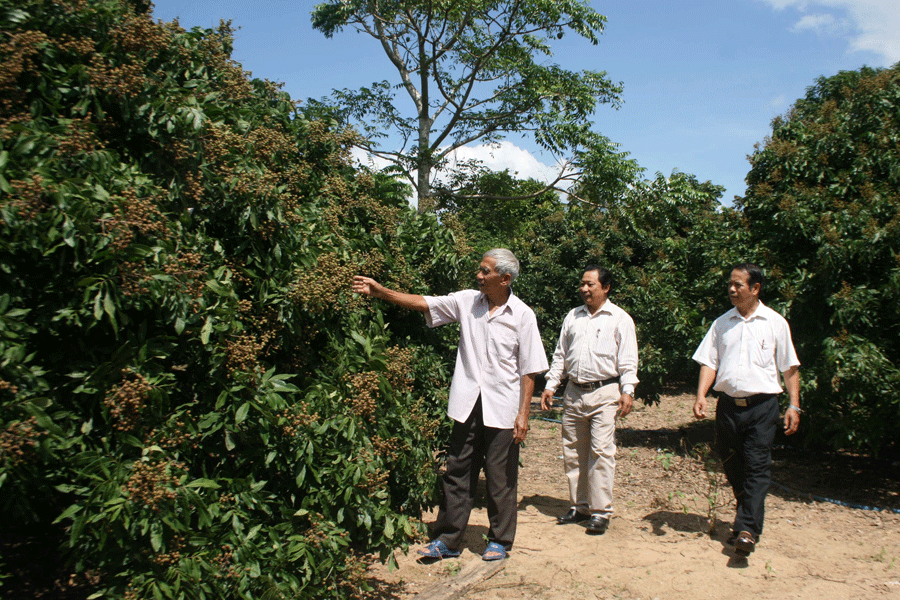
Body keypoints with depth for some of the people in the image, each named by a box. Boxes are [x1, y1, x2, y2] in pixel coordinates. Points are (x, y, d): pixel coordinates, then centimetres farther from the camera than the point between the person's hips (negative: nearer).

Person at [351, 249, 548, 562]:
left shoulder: (522, 315, -6)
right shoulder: (467, 301, 2)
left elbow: (528, 370, -4)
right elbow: (423, 303, 1)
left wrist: (523, 413, -8)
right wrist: (380, 291, -8)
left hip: (502, 409, -3)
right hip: (468, 405, 3)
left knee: (501, 478, 7)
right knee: (457, 473, 9)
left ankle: (500, 541, 24)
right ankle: (447, 539, 21)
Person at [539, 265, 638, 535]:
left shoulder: (620, 319, 2)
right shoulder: (572, 317, 15)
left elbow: (628, 360, -2)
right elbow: (560, 354, 18)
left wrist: (627, 391, -12)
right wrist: (550, 385, 11)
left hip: (605, 393, -5)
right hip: (573, 393, 5)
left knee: (601, 451, -9)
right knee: (573, 452, 8)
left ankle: (601, 511, 0)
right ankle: (580, 506, 20)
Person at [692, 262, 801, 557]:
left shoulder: (775, 323, 3)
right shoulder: (721, 323, 10)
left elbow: (790, 368, 6)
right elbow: (709, 362, 7)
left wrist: (794, 405, -1)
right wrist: (701, 396, -7)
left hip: (762, 404, -3)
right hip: (728, 404, 3)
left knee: (757, 467, -8)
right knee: (731, 466, 11)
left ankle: (748, 530, -10)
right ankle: (746, 517, 31)